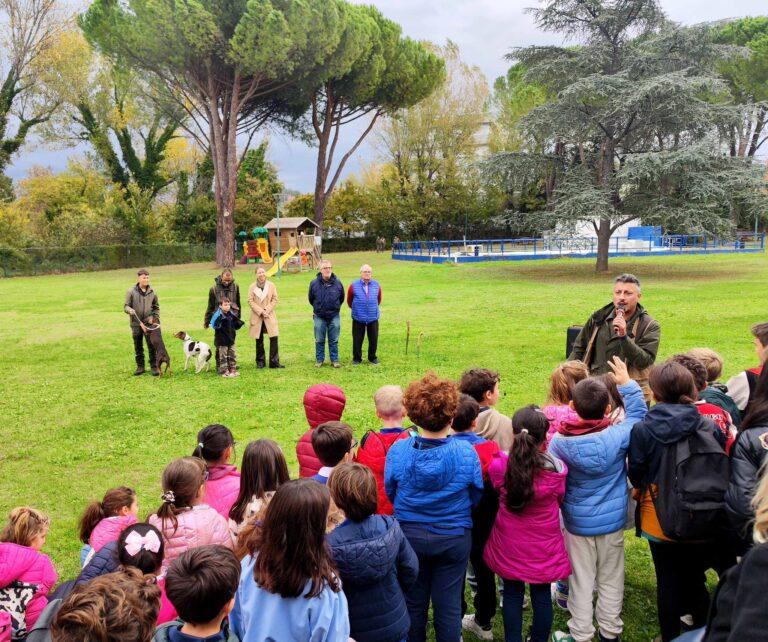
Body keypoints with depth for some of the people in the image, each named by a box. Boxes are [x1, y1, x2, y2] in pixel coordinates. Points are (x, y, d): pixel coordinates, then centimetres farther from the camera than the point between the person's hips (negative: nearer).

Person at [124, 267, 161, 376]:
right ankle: (140, 367, 19)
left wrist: (156, 318, 2)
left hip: (149, 323, 0)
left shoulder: (152, 292, 4)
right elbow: (126, 306, 1)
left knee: (152, 346, -3)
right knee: (138, 347, 8)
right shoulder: (131, 292, -1)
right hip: (136, 323, 0)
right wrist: (129, 310, -21)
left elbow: (156, 307, 14)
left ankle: (154, 366, 5)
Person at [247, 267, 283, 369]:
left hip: (270, 316, 0)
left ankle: (274, 362, -4)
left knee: (274, 338, -9)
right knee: (259, 340, 6)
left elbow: (275, 300, 3)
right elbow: (250, 301, -2)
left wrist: (266, 310, -9)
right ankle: (260, 362, 17)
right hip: (257, 317, 0)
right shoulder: (252, 287, 3)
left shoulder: (271, 285, 5)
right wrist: (261, 311, -11)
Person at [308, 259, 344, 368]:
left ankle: (335, 360, 16)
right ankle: (319, 360, 19)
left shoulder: (338, 283, -5)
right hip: (319, 317, 0)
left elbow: (341, 298, 11)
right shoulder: (314, 283, -7)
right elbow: (311, 299, 10)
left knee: (334, 341, 7)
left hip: (334, 317, 0)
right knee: (319, 340, 8)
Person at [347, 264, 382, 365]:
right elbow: (349, 300, 8)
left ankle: (372, 357, 26)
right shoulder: (353, 285, -6)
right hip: (358, 318, -2)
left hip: (373, 318, 2)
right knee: (357, 340, 5)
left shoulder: (376, 285, 1)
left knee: (373, 339, 8)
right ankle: (357, 358, 21)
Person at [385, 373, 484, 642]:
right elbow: (476, 497, -4)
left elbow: (390, 493, -3)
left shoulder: (398, 451, -19)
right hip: (454, 537, -1)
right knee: (449, 606, 14)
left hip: (410, 536, 1)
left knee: (413, 603, 20)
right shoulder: (466, 452, -20)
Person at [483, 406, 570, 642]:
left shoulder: (499, 465, -20)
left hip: (509, 543, 1)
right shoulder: (556, 469, -21)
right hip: (543, 546, 0)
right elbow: (560, 499, 0)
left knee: (512, 594, 16)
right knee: (541, 595, 17)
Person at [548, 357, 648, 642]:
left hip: (577, 522, -1)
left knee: (581, 581, 13)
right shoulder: (618, 436, -21)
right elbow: (639, 414, -2)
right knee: (611, 579, 19)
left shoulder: (559, 441, -20)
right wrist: (627, 384, 4)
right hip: (613, 521, 1)